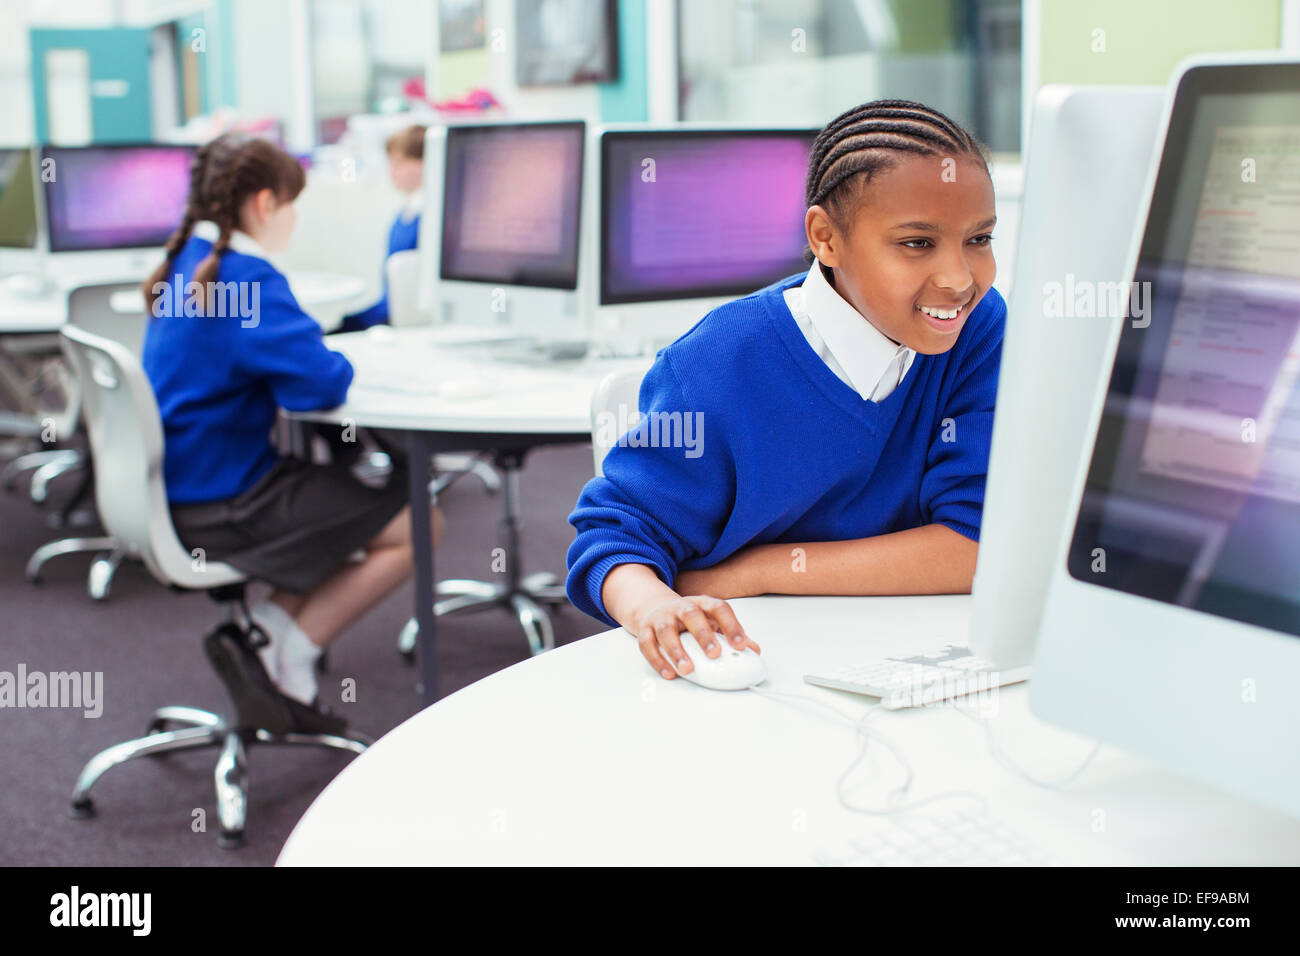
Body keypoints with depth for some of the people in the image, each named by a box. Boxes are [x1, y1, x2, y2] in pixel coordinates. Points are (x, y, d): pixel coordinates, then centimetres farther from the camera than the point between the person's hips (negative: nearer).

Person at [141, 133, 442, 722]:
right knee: (414, 525, -4)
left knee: (376, 490, 22)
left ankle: (267, 626, 13)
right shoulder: (245, 277, -21)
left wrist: (318, 358, 6)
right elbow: (321, 384, -25)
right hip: (220, 508, -10)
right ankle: (288, 656, 2)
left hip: (178, 487, 10)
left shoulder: (184, 266, 9)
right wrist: (338, 365, -3)